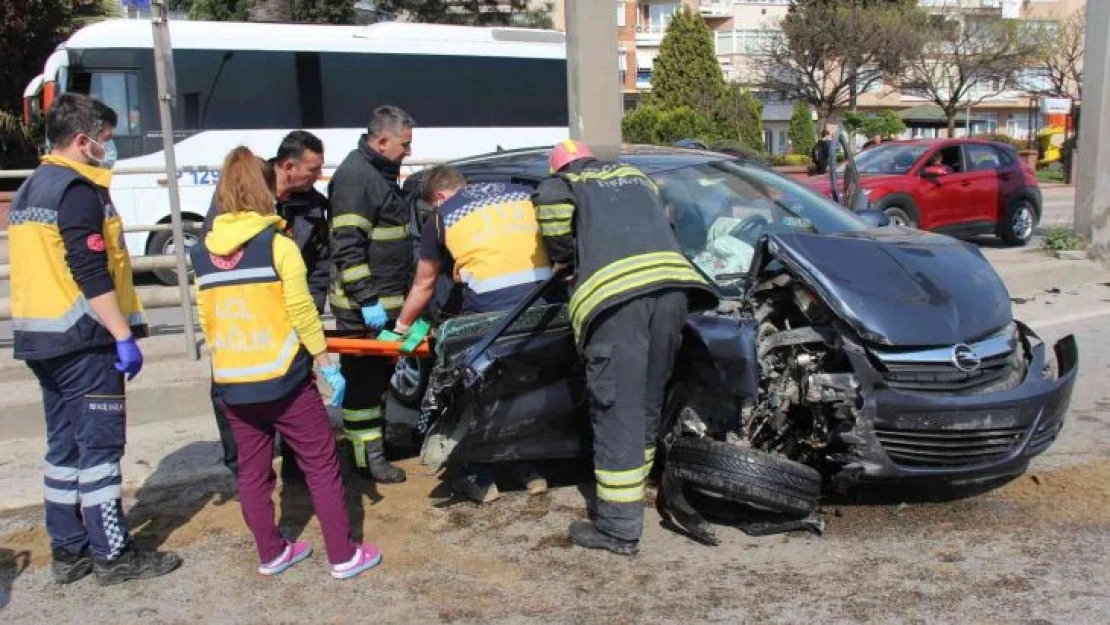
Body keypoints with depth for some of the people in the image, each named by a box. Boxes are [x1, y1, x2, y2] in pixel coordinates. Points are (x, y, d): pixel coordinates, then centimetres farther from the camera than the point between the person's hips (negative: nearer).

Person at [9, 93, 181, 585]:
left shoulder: (29, 190, 17)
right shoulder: (78, 190, -13)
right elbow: (91, 275, -21)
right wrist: (124, 335, -19)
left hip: (40, 338, 10)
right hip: (82, 340, -10)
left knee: (63, 445, 14)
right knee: (100, 445, -3)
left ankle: (68, 550, 22)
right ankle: (113, 554, 4)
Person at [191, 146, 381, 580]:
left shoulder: (201, 253, 4)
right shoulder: (278, 245, -10)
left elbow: (206, 320, 10)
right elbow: (302, 312, -12)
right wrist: (328, 366, -5)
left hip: (231, 382, 5)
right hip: (282, 378, -5)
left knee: (252, 471, 15)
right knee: (321, 465, 6)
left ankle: (271, 553, 25)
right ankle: (343, 556, 11)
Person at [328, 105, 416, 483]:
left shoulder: (382, 173, 16)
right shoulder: (356, 176, -17)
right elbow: (347, 247, -23)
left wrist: (398, 294, 26)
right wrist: (366, 300, -24)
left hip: (386, 300, 10)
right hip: (362, 307, -10)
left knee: (380, 374, 19)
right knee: (363, 379, -2)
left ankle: (377, 434, 32)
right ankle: (368, 456, 6)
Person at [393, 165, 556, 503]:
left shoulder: (442, 217, 18)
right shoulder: (523, 193, 23)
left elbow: (424, 285, 26)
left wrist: (401, 327, 39)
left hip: (490, 306, -3)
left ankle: (481, 479, 23)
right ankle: (533, 470, 31)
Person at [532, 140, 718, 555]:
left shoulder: (558, 185, 18)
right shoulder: (636, 176, 34)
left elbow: (557, 240, 1)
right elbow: (659, 223, 26)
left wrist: (572, 262, 22)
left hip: (613, 292, -5)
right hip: (671, 285, 6)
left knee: (618, 411, -3)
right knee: (648, 404, 18)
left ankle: (619, 528, 1)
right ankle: (632, 492, 33)